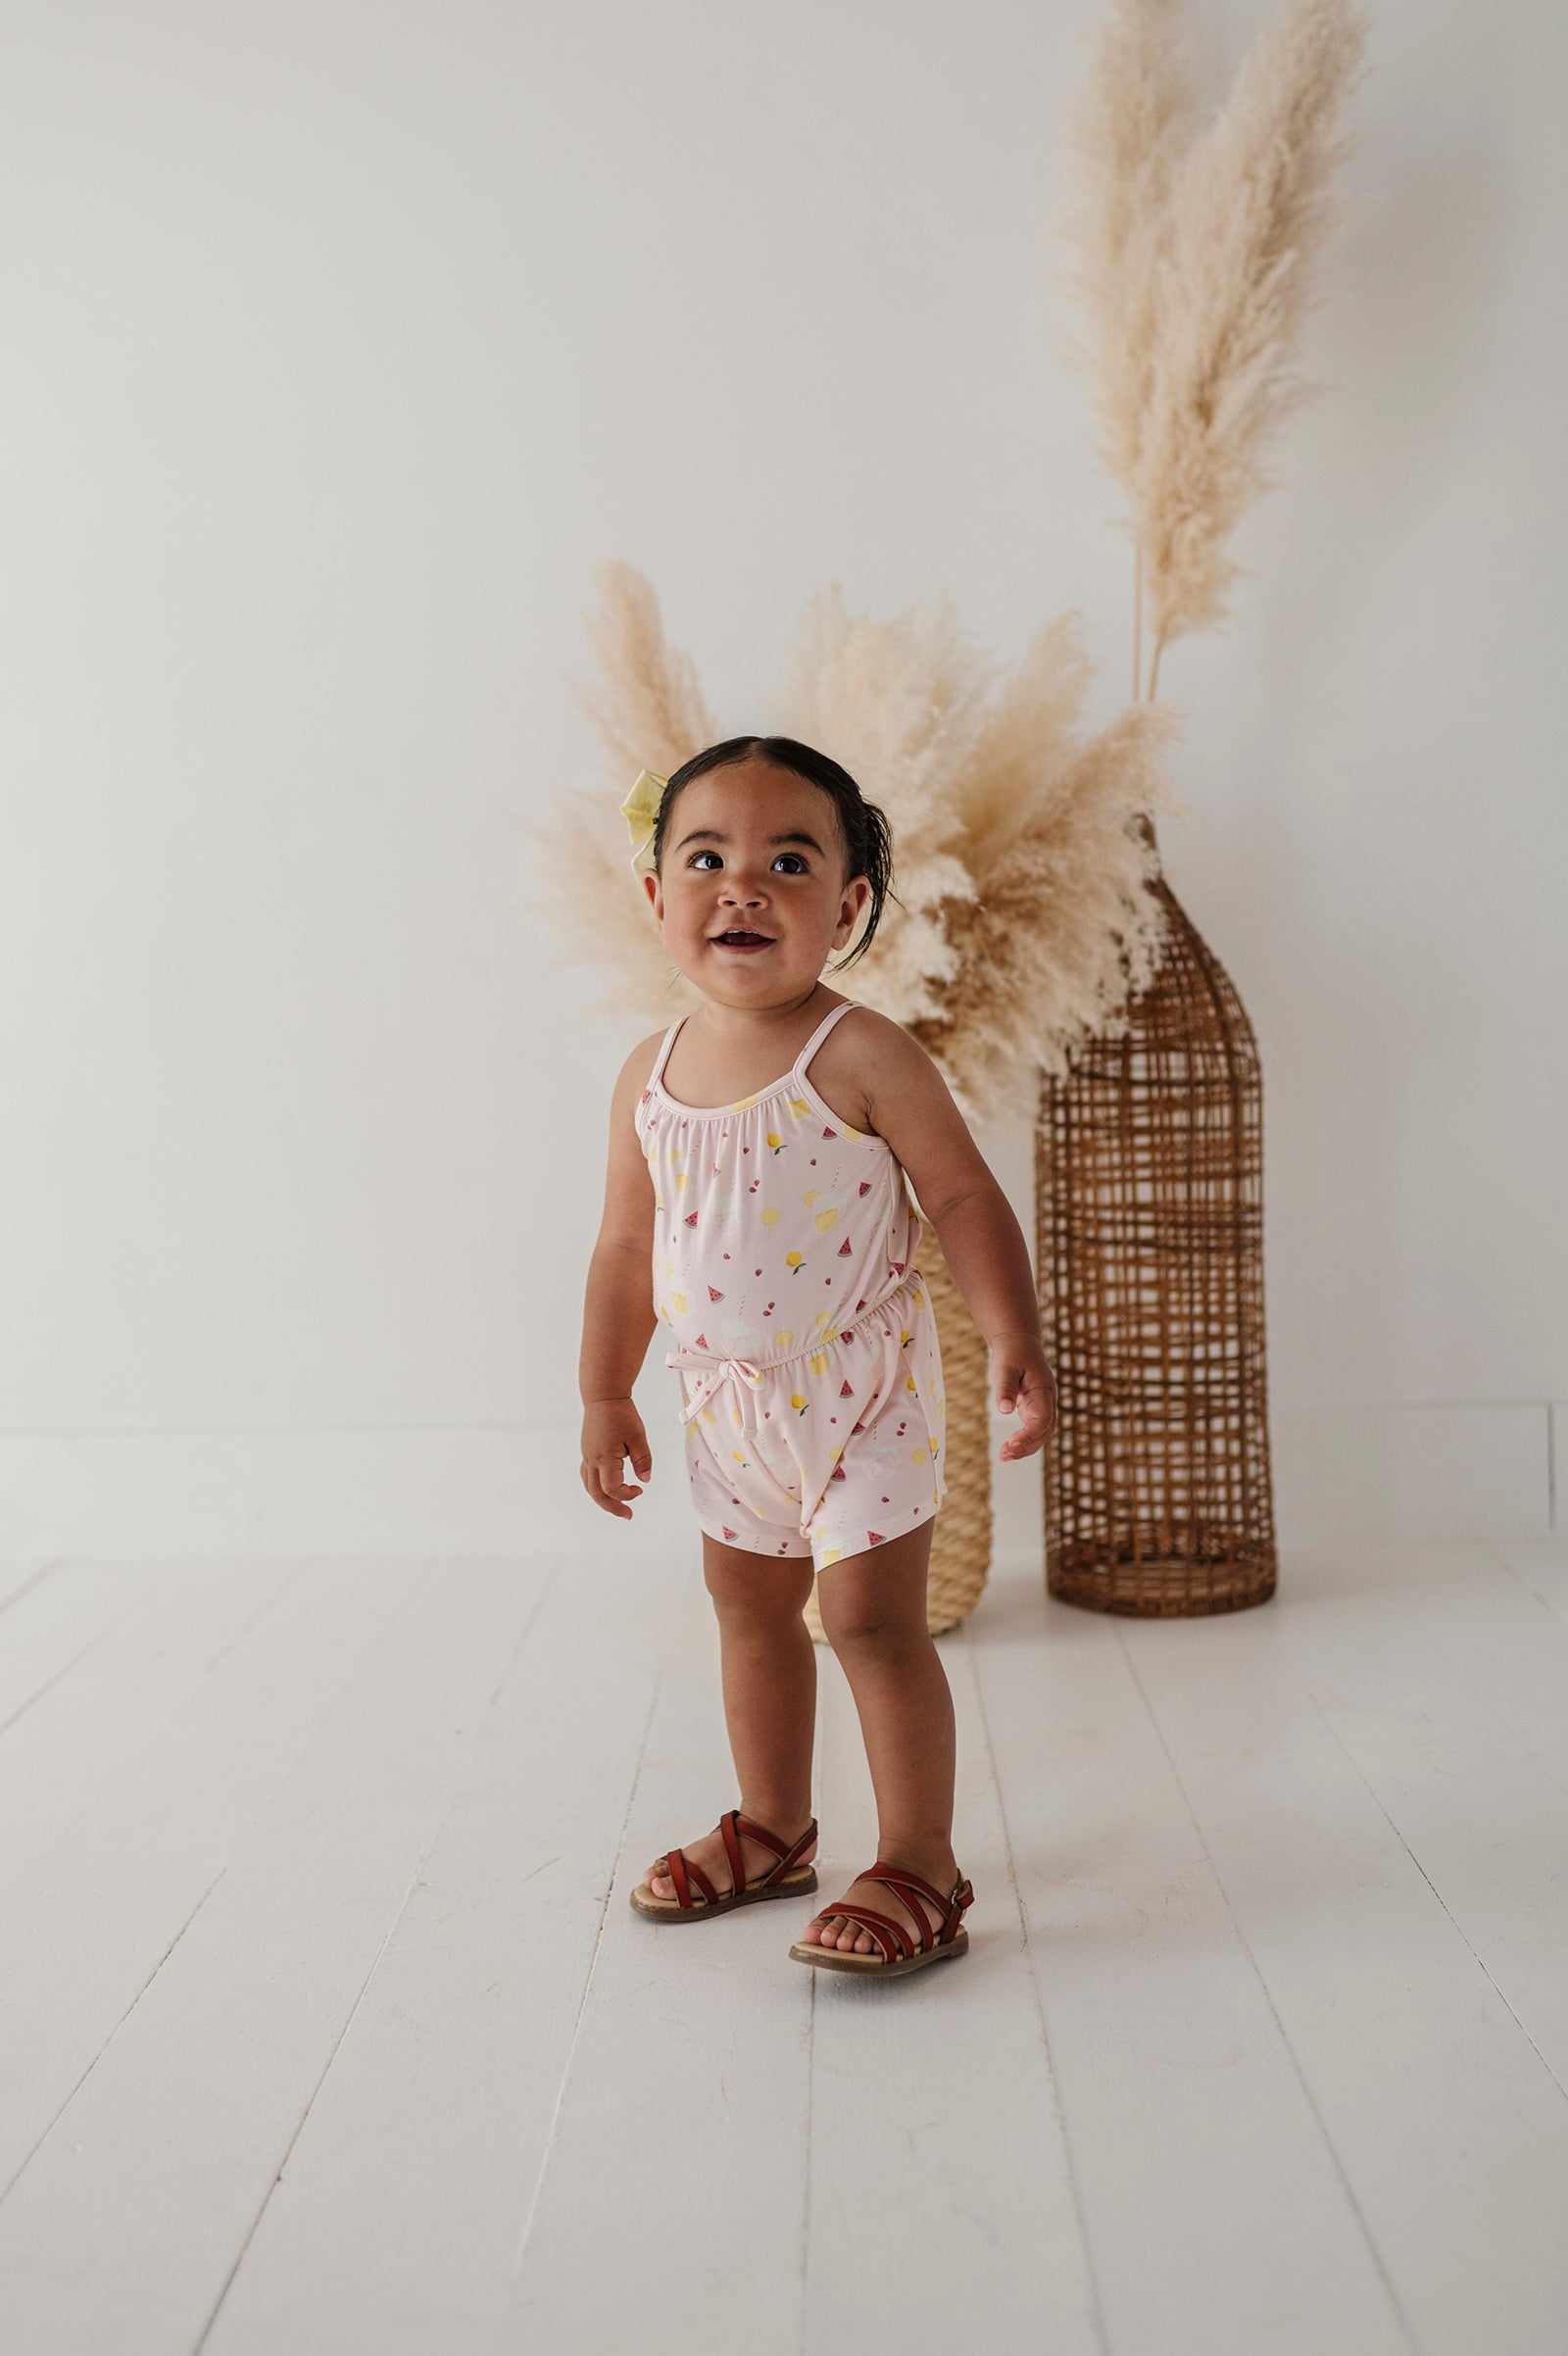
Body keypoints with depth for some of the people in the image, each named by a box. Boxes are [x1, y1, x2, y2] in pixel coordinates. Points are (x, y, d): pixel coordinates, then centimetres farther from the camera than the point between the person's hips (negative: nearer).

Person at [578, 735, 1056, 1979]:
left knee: (872, 1617, -6)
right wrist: (604, 1394, 13)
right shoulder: (650, 1076, 0)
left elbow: (964, 1199, -13)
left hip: (861, 1388, -6)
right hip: (731, 1403, 7)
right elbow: (629, 1244, 9)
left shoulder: (861, 1057, -17)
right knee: (749, 1604, 18)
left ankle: (920, 1869, 8)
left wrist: (1018, 1343, -21)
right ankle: (772, 1830, 37)